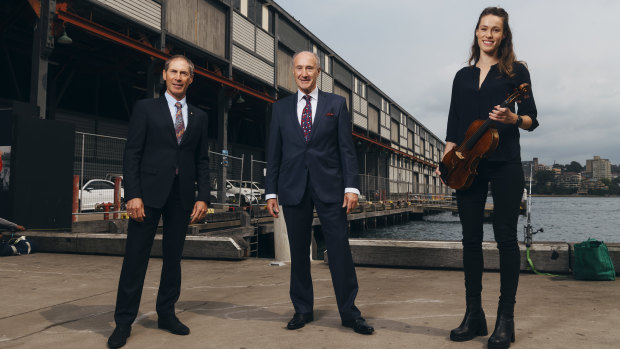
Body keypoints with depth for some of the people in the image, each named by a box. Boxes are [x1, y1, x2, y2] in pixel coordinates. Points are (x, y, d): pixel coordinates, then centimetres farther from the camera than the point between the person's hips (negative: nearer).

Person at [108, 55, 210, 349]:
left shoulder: (199, 117, 14)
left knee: (173, 256, 9)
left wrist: (202, 197, 1)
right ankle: (124, 321, 10)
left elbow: (202, 161, 11)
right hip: (149, 192, -3)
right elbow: (131, 154, -2)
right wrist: (133, 195, -11)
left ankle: (166, 314, 22)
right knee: (135, 256, -1)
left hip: (182, 197, 3)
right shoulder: (146, 108, 5)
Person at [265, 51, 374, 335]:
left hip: (329, 186, -1)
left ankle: (349, 312, 10)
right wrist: (270, 191, 5)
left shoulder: (336, 104, 8)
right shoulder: (281, 107, 12)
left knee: (340, 249, -2)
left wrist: (351, 186, -6)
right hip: (293, 189, 2)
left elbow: (346, 148, 3)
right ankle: (302, 309, 21)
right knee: (298, 252, 7)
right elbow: (274, 152, 10)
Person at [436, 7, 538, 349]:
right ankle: (473, 314, 13)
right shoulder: (462, 76, 17)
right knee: (471, 237, 4)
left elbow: (531, 120, 3)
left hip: (504, 163, -3)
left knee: (505, 235, -3)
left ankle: (505, 318, 6)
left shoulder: (515, 71, 7)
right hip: (468, 164, 4)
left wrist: (512, 119, -18)